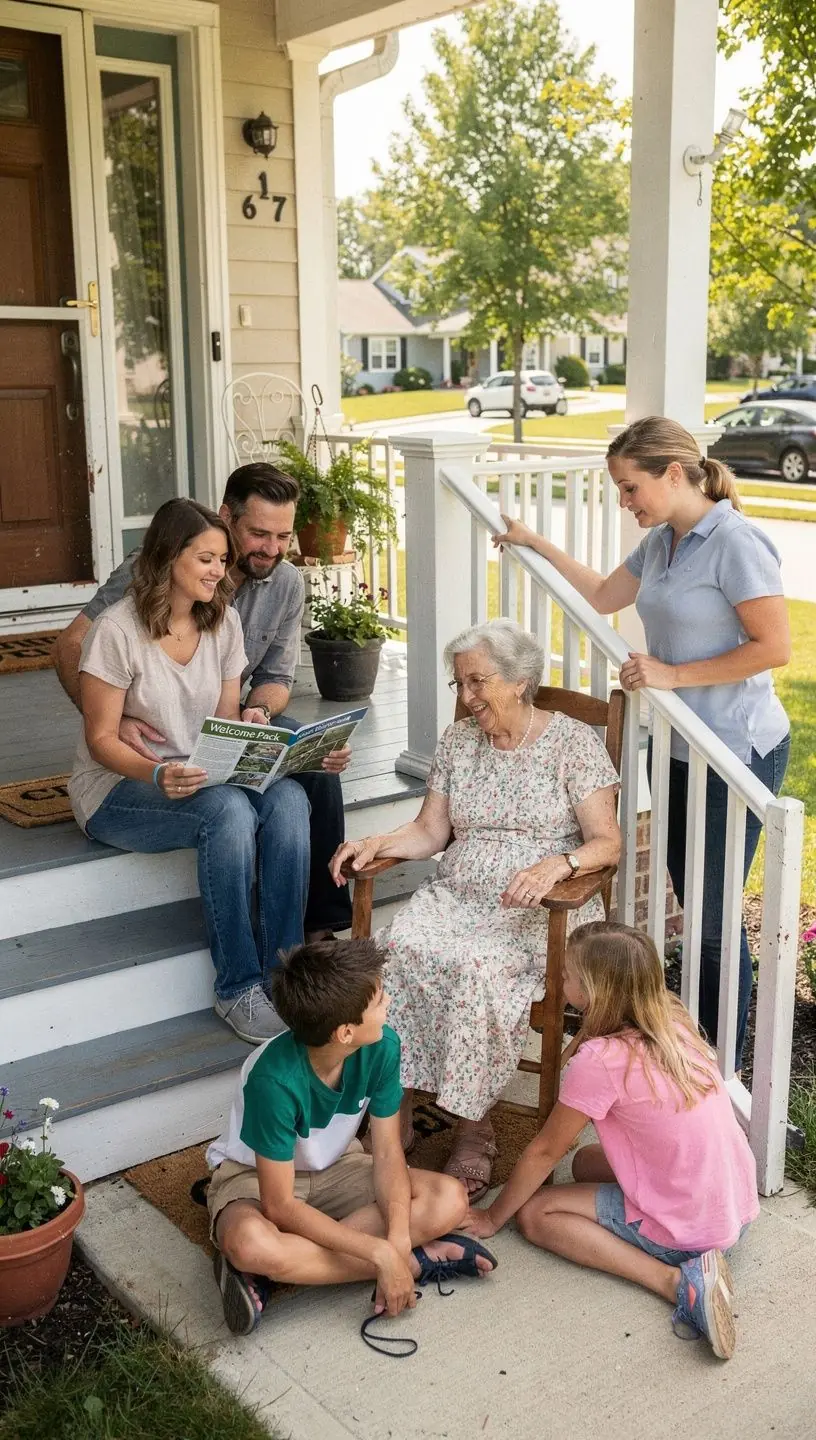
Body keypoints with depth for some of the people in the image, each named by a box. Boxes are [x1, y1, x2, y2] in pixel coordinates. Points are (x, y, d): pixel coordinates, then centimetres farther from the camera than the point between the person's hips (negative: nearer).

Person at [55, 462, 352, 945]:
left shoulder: (287, 584, -3)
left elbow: (275, 678, 5)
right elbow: (72, 645, -17)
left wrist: (259, 712, -20)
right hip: (151, 740, -5)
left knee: (318, 763, -22)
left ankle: (323, 922, -12)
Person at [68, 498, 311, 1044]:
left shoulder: (223, 620, 4)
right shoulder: (117, 629, -15)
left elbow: (226, 717, 9)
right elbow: (101, 739, -14)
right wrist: (157, 773, -32)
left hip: (201, 777, 6)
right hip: (119, 788, -5)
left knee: (288, 798, -25)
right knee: (229, 809, -35)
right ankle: (238, 988, -22)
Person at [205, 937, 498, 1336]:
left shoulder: (381, 1047, -21)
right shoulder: (275, 1078, -35)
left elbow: (387, 1153, -13)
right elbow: (280, 1206, -30)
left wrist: (398, 1242, -30)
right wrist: (382, 1252, -35)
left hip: (334, 1168, 5)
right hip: (253, 1176, -5)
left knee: (449, 1201, -19)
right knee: (251, 1243, -41)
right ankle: (417, 1260, -24)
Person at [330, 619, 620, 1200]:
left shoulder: (574, 742, -2)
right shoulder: (458, 740, 13)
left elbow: (607, 843, -7)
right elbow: (431, 830, 12)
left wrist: (557, 864, -27)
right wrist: (378, 843, -8)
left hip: (542, 911, -4)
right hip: (457, 897, 5)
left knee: (478, 968, -34)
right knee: (399, 948, -27)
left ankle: (474, 1128, -18)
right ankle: (394, 1106, -19)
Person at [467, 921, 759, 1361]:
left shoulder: (600, 1060, -22)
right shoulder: (673, 1021, -1)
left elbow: (544, 1151, -8)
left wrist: (492, 1218, 6)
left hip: (690, 1228, -8)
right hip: (739, 1208, 8)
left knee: (534, 1213, 3)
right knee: (587, 1160, 24)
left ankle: (675, 1280, -11)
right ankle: (689, 1265, 6)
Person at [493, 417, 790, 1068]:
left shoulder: (736, 542, -18)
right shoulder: (661, 541, 8)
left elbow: (774, 646, -20)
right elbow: (604, 595, 23)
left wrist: (675, 675, -18)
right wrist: (534, 542, 21)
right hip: (675, 746, 8)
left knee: (714, 916, 0)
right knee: (692, 901, 15)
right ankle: (702, 1035, 30)